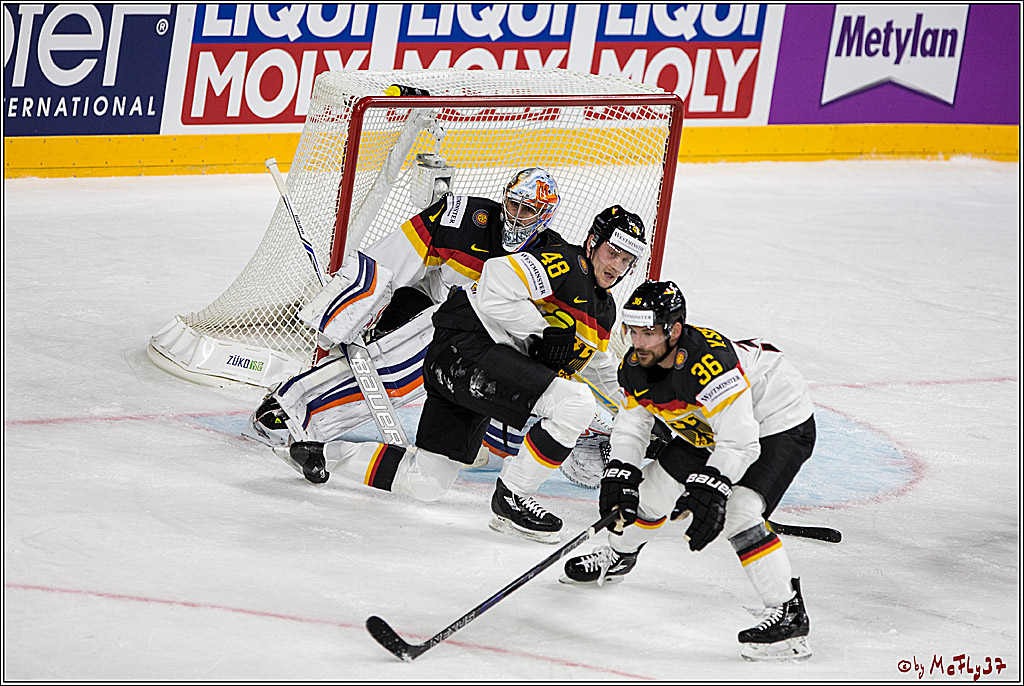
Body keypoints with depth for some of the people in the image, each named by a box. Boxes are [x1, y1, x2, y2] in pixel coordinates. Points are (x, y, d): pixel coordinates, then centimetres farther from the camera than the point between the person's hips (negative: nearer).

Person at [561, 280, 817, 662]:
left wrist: (710, 490, -46)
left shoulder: (710, 362, -38)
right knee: (653, 486, 11)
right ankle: (619, 557, 41)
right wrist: (619, 476, -14)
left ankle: (789, 614, -21)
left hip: (781, 425, -9)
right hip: (707, 430, 9)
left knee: (738, 513, -26)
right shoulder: (635, 368, -11)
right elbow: (631, 426, 0)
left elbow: (739, 440, -38)